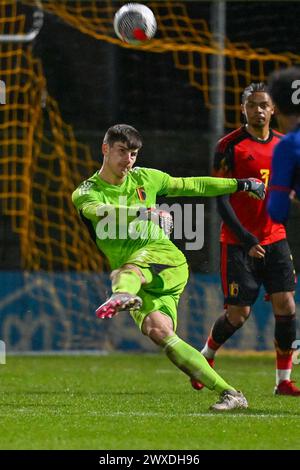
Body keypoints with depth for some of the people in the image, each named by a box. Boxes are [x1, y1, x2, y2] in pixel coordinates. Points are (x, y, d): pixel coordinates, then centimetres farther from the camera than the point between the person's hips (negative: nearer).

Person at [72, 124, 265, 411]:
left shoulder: (144, 179, 13)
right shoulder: (86, 193, 4)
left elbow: (192, 186, 25)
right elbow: (102, 211, -19)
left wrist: (241, 184, 29)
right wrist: (145, 212, -35)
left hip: (166, 258, 0)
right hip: (140, 283, 0)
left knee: (126, 270, -34)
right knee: (157, 330, -23)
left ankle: (122, 296, -74)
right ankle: (229, 394, -22)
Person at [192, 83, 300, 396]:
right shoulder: (230, 146, -8)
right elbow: (221, 200, -11)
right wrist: (246, 239, -17)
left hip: (274, 240, 4)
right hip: (238, 242, -4)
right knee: (239, 313, -4)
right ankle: (206, 356, 26)